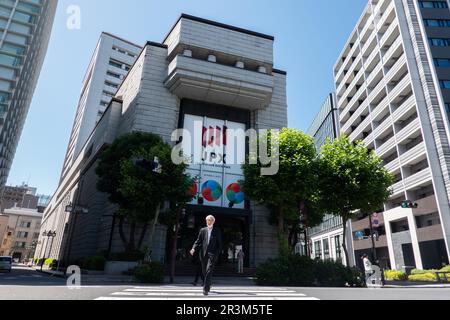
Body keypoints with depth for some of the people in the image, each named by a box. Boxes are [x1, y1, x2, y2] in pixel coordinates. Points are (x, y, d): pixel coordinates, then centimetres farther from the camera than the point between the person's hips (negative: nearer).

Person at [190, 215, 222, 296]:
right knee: (204, 272, 11)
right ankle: (208, 285, 33)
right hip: (203, 254, 3)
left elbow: (220, 244, 7)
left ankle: (206, 289, -15)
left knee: (209, 271, -16)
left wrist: (217, 253, -4)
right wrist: (194, 248, -9)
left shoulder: (217, 231, 6)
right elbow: (198, 241, 8)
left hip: (212, 254, -3)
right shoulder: (202, 230, 11)